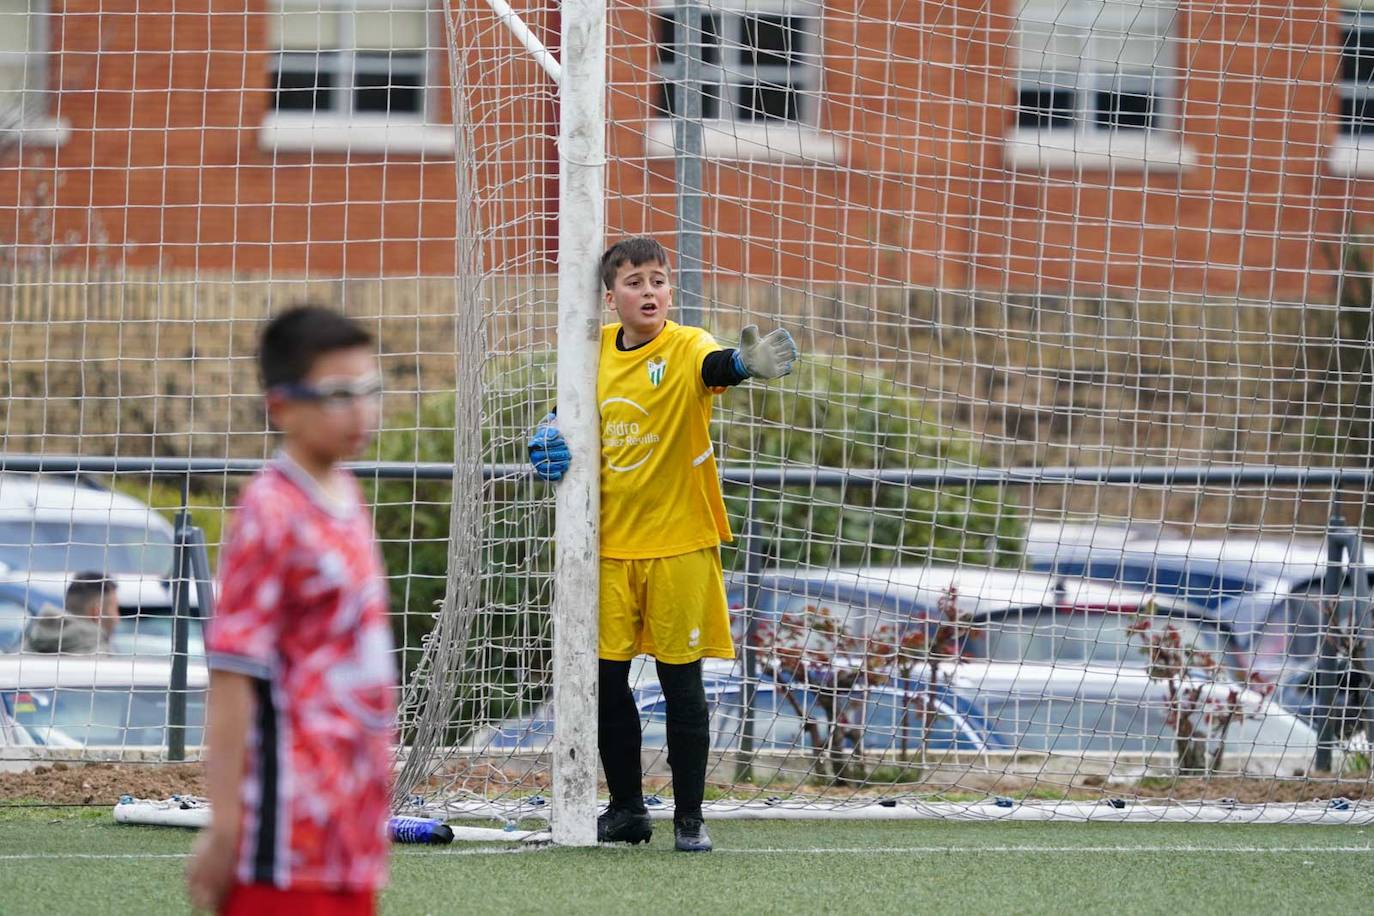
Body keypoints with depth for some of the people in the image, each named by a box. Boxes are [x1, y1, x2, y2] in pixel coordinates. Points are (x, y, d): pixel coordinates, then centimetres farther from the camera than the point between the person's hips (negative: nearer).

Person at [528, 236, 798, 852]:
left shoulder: (685, 347, -12)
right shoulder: (597, 350, 4)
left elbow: (716, 365, -35)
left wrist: (747, 363, -58)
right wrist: (555, 434, 3)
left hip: (679, 543, -5)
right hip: (610, 542, 5)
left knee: (682, 680, 0)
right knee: (606, 677, 7)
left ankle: (689, 816, 9)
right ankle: (626, 808, 21)